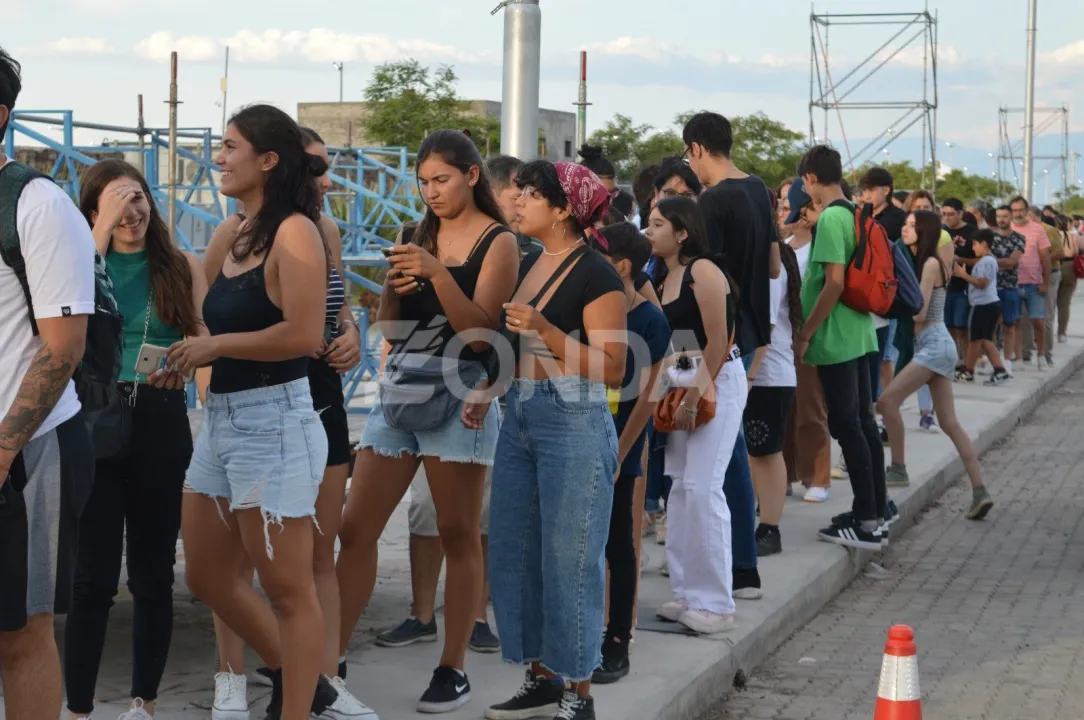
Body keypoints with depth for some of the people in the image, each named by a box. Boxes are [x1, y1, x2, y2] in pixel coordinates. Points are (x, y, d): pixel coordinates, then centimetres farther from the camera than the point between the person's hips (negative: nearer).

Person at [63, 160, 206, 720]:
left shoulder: (183, 268, 6)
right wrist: (103, 233, -16)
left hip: (160, 425, 1)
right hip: (94, 425, -1)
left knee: (153, 573, 9)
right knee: (93, 576, -2)